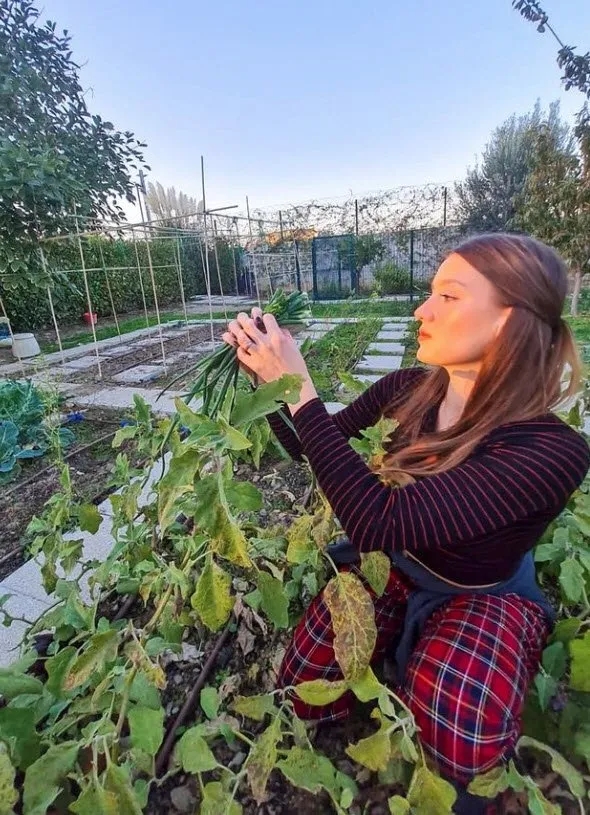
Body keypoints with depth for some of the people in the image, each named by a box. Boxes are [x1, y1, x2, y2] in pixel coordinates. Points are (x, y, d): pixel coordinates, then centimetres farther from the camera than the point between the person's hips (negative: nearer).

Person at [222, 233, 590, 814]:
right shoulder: (409, 389, -16)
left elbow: (377, 523, -42)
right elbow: (310, 449, -4)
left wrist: (300, 389, -39)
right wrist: (270, 379, -20)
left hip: (486, 597, -3)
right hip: (397, 567, 4)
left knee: (451, 755, -27)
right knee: (305, 693, -2)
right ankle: (389, 657, 27)